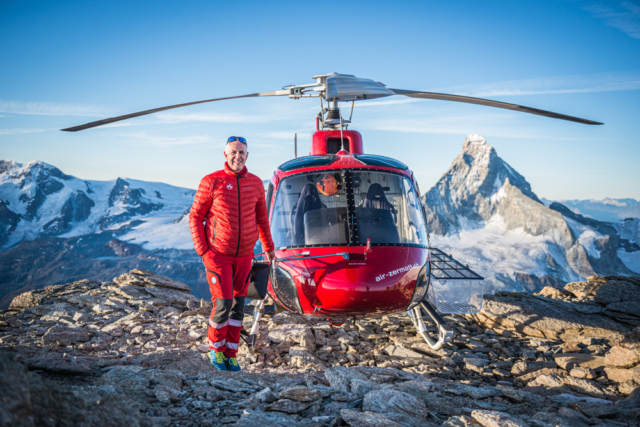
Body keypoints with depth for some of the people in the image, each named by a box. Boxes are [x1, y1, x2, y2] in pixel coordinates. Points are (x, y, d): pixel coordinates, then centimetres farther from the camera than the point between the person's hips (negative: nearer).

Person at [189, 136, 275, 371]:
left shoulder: (255, 183, 1)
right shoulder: (211, 182, -10)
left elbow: (261, 217, 15)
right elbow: (195, 217, -5)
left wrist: (268, 247, 20)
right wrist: (202, 250, -12)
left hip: (244, 255, 4)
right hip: (217, 254, -4)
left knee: (238, 305, 7)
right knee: (223, 304, -9)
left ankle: (230, 354, 20)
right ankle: (215, 347, 16)